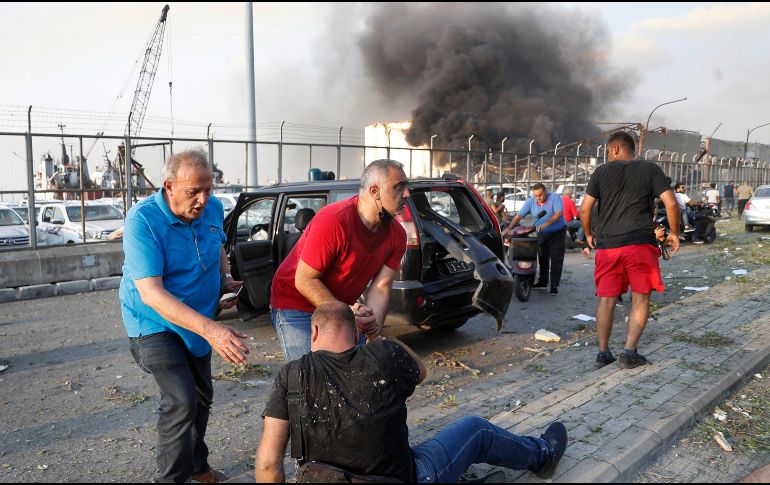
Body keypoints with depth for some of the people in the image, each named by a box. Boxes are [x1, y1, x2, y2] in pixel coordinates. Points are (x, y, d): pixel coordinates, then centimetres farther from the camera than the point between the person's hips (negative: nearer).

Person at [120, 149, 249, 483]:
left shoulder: (213, 208, -10)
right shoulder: (142, 220, -28)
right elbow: (150, 292, -35)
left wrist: (225, 279, -9)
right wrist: (210, 329, -45)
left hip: (198, 320, 7)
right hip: (155, 322, -6)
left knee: (202, 396, 18)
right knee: (181, 401, -19)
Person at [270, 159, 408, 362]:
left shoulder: (396, 235, -7)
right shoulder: (333, 220, -27)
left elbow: (381, 287, -8)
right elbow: (305, 281, -23)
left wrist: (374, 322, -27)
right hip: (296, 306, -6)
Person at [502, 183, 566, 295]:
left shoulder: (555, 198, -17)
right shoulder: (531, 201, -7)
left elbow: (558, 213, -31)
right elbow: (519, 216, -11)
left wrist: (546, 224, -43)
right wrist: (508, 229, -22)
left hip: (557, 233, -4)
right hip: (541, 234, 4)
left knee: (556, 259, -6)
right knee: (542, 258, 13)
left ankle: (554, 285, -2)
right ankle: (543, 281, 27)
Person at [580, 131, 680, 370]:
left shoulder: (601, 172, 7)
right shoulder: (650, 169, 5)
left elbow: (585, 209, 1)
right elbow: (671, 203, -4)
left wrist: (589, 234, 16)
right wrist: (674, 233, 9)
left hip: (607, 246, 1)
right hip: (640, 244, -1)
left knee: (606, 300, 9)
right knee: (640, 299, 8)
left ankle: (603, 352, 14)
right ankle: (629, 352, 2)